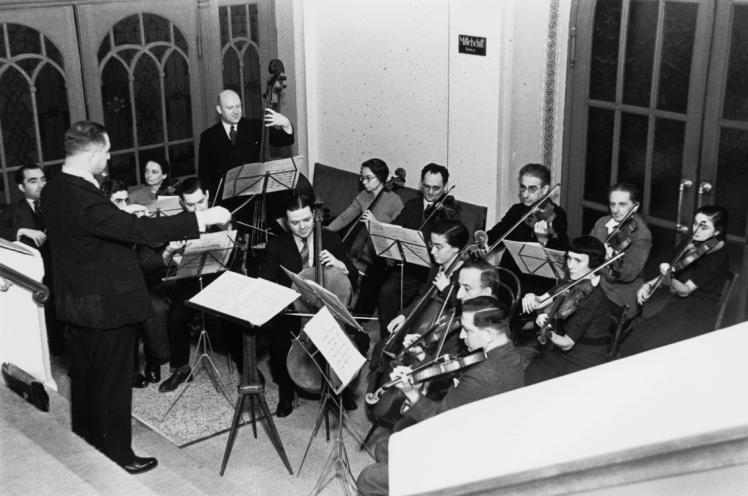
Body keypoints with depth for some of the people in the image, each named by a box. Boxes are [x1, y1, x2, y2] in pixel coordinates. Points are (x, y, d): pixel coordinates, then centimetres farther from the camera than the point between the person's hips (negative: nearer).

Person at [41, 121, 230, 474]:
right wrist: (202, 219, -30)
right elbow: (141, 230, -33)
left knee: (84, 376, 22)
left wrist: (124, 216, 15)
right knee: (112, 384, 6)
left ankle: (87, 443, 38)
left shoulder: (53, 191, 1)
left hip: (75, 303, 9)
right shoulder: (83, 200, -29)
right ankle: (118, 456, 20)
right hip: (107, 306, -9)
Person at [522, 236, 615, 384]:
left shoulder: (594, 298, -20)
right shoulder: (570, 284, 5)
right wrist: (532, 298, -21)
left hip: (584, 364, -7)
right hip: (559, 353, 7)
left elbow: (566, 344, -19)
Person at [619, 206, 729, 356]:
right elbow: (673, 271, 16)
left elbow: (685, 290, -18)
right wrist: (649, 285, 1)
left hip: (697, 317, -8)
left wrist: (670, 280, -38)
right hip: (676, 305, 8)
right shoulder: (691, 245, 9)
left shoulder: (717, 257, -15)